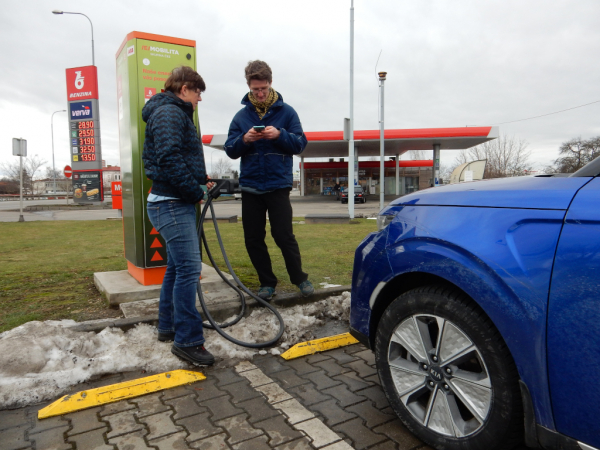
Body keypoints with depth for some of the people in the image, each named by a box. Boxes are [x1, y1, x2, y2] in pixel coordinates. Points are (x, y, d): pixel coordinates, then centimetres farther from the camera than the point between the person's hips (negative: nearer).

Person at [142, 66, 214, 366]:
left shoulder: (174, 113, 23)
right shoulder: (170, 113, -11)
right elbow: (169, 159, -23)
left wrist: (200, 182, 12)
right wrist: (196, 191, -15)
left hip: (176, 203, 11)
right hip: (171, 205, -11)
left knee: (177, 267, 15)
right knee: (189, 268, -12)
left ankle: (169, 327, 27)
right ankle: (188, 340, -5)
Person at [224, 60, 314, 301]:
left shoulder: (286, 112, 1)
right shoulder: (241, 115, 7)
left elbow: (300, 144, -2)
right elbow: (230, 150, 4)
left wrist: (280, 135, -19)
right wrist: (244, 139, -15)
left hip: (278, 185, -3)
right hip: (250, 187, 3)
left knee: (284, 236, -3)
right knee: (253, 240, 7)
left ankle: (300, 279, 16)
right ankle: (267, 282, 22)